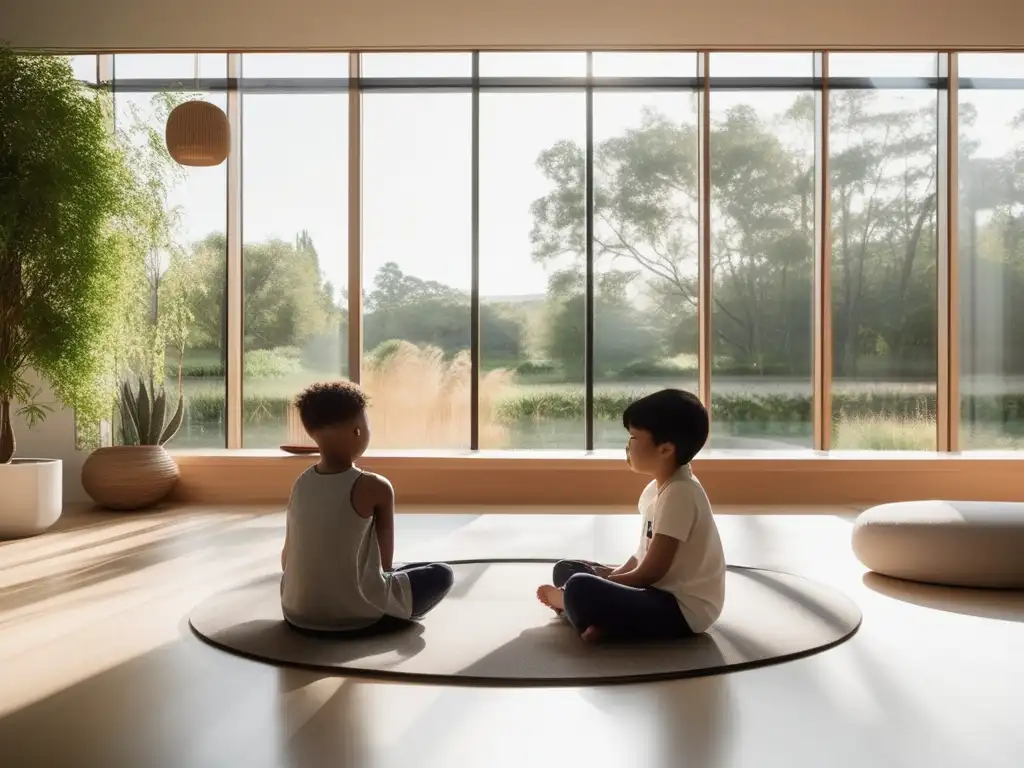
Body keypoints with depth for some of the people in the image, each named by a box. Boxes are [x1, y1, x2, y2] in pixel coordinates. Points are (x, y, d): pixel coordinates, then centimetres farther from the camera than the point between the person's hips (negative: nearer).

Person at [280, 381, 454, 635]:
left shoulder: (300, 484, 0)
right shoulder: (375, 487, -14)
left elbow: (286, 559, 7)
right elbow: (385, 563, -5)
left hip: (298, 615, 6)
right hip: (359, 617, -5)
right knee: (441, 574, 11)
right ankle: (368, 621, 4)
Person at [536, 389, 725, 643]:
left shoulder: (679, 493, -21)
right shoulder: (656, 488, 9)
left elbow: (650, 573, -21)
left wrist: (595, 587, -12)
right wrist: (609, 575, -4)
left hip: (684, 609, -10)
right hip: (661, 593, 10)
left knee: (579, 589, -30)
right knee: (565, 570, 10)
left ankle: (564, 601, 2)